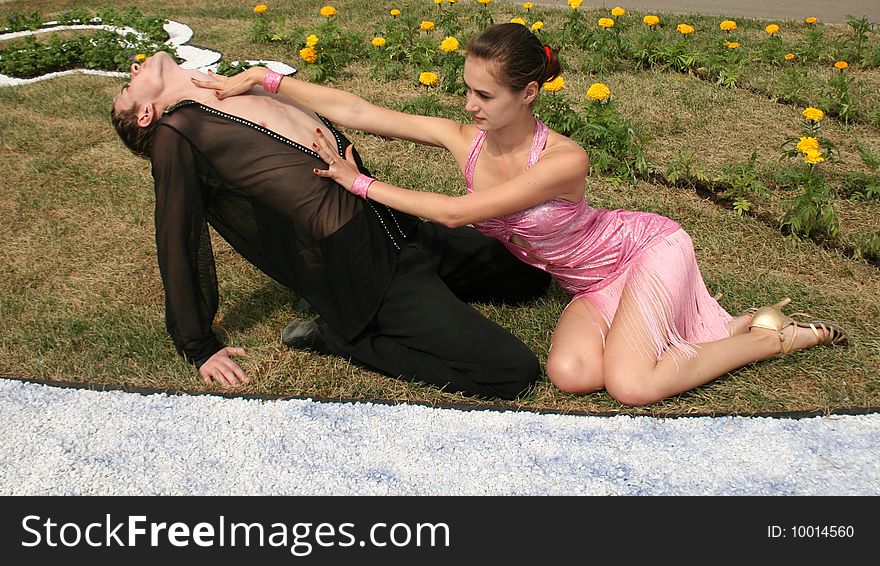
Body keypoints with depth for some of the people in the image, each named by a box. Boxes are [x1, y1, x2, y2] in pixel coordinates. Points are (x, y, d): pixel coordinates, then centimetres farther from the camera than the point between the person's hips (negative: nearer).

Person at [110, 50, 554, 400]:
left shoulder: (245, 88, 16)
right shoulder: (175, 134, -6)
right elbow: (178, 244, -3)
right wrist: (198, 348, 0)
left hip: (402, 227, 8)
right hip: (366, 269, -8)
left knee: (531, 276, 22)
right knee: (514, 371, -14)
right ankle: (338, 336, -4)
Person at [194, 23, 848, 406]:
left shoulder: (564, 160, -33)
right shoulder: (464, 139, -16)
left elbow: (456, 213, -35)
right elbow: (353, 109, -19)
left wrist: (360, 183, -30)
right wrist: (259, 79, -22)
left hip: (647, 248, -6)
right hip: (592, 284, 6)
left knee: (629, 383, -27)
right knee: (570, 373, -21)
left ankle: (782, 335, 0)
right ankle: (741, 326, 4)